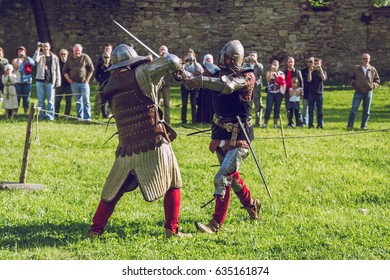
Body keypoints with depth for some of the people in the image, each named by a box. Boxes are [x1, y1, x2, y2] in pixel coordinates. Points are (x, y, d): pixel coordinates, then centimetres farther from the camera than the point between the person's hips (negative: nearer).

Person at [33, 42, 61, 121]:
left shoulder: (54, 57, 7)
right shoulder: (40, 55, 6)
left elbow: (57, 70, 8)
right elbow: (35, 59, -17)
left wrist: (58, 81, 2)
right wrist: (38, 49, -14)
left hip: (50, 81, -1)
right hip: (40, 80, 1)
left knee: (50, 100, -3)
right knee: (41, 100, 4)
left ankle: (50, 116, -1)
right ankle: (42, 116, 11)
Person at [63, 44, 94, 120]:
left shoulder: (85, 57, -2)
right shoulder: (69, 59, 7)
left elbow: (91, 69, 0)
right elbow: (65, 71, 13)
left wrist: (87, 80, -4)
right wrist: (69, 80, 4)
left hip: (84, 82, -3)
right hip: (74, 82, 3)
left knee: (86, 100, -6)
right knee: (77, 100, 8)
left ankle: (87, 117, -5)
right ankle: (79, 116, 14)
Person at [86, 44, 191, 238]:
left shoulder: (109, 88, 7)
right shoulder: (140, 74, -7)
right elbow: (172, 61, -10)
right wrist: (174, 62, 16)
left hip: (127, 148, 4)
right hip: (154, 144, -4)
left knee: (112, 191, 18)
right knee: (173, 185, 14)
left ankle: (96, 229, 14)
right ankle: (172, 229, 10)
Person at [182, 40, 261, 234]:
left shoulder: (246, 78, -18)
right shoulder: (222, 75, 8)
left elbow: (227, 86, -36)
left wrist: (199, 81, -45)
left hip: (238, 139, -8)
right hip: (222, 137, 8)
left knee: (222, 178, -16)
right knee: (231, 176, 21)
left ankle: (216, 224, -13)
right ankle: (251, 204, 45)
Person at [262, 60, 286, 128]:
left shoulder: (281, 73, 7)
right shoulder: (269, 72, 6)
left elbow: (282, 82, -5)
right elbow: (268, 80, -12)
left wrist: (276, 76, -13)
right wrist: (271, 71, -15)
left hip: (279, 93, 1)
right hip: (270, 92, -1)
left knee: (277, 108, 3)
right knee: (268, 108, -8)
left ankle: (275, 123, 10)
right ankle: (265, 123, -1)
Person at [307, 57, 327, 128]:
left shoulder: (323, 72, 7)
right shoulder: (312, 72, 8)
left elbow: (323, 79, -14)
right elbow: (309, 80, -8)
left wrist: (320, 69, -20)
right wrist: (310, 71, -15)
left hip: (319, 93, -1)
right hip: (311, 93, 1)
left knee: (319, 110, 0)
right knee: (311, 110, 1)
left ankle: (320, 124, 3)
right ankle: (310, 124, 3)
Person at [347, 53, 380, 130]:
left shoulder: (373, 70, 5)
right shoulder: (356, 68, 6)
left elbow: (377, 80, 12)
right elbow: (352, 78, 19)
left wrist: (373, 85, -6)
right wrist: (354, 83, 0)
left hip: (368, 92, 1)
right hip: (358, 92, -1)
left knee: (366, 110, 5)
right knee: (354, 108, -9)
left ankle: (363, 126, 14)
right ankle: (350, 126, -5)